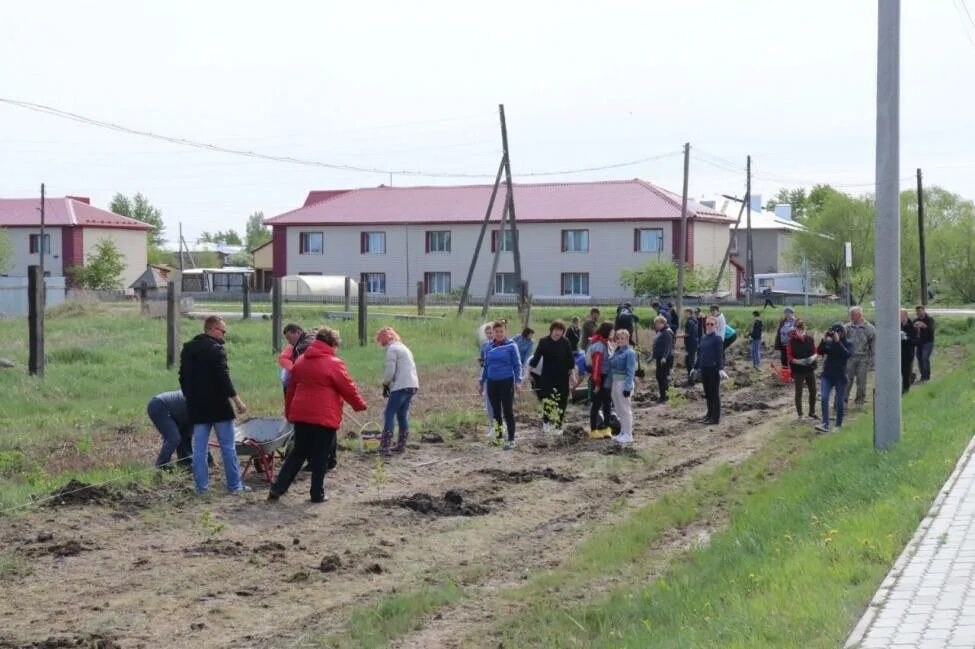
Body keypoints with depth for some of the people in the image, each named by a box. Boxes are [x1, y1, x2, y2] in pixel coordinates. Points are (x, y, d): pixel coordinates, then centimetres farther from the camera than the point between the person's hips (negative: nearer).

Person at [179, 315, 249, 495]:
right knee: (228, 446, 2)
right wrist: (237, 400, -17)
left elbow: (183, 377, 18)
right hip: (218, 406, -6)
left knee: (199, 448, 7)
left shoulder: (187, 349, 11)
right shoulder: (215, 349, -14)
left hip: (197, 407, 7)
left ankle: (201, 486, 5)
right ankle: (234, 485, 5)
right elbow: (223, 378, -20)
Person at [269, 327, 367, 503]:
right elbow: (348, 388, -5)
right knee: (320, 457, 4)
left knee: (298, 453, 15)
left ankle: (277, 488, 9)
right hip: (324, 417, -6)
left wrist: (289, 412, 23)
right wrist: (360, 405, 11)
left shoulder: (300, 361, 11)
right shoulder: (334, 363, -10)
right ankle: (317, 494, 9)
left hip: (300, 415, 6)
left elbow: (291, 388, 16)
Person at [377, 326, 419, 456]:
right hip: (412, 385, 9)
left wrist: (385, 385, 4)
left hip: (401, 386, -9)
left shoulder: (392, 349, -7)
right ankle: (401, 445, 16)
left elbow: (390, 370, -13)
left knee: (389, 414, -8)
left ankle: (385, 446, -13)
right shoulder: (403, 347, 23)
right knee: (402, 415, 15)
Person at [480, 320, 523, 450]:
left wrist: (518, 381, -15)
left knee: (508, 411, -3)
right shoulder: (489, 347, 8)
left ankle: (511, 440, 2)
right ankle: (498, 437, 21)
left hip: (506, 382, -5)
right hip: (492, 383, 5)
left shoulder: (511, 346, -5)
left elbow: (517, 364, -5)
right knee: (496, 411, 11)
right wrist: (482, 382, 18)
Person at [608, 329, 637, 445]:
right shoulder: (616, 352, 13)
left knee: (625, 409, -4)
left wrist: (628, 387, -20)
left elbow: (630, 371, -16)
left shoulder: (630, 352, -12)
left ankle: (628, 435, 0)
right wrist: (610, 384, 14)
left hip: (624, 383, -9)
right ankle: (623, 432, 25)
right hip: (615, 382, 9)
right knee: (618, 409, 15)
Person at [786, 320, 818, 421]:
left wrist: (814, 357, -14)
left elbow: (816, 352, 8)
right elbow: (790, 357, -7)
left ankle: (812, 412, 25)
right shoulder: (792, 341, -9)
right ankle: (800, 415, 11)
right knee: (799, 393, 3)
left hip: (810, 370, 4)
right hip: (798, 371, -4)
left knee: (813, 391, 10)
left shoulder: (810, 339, 1)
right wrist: (798, 361, -24)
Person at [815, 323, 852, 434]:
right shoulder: (829, 343, 4)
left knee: (839, 402, 5)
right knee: (824, 398, -15)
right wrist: (824, 340, -18)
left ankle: (839, 425, 21)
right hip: (827, 376, 2)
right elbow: (819, 352, -7)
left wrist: (838, 341, -24)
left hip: (840, 377, -2)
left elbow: (847, 354, -21)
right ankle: (825, 424, -18)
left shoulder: (846, 344, -2)